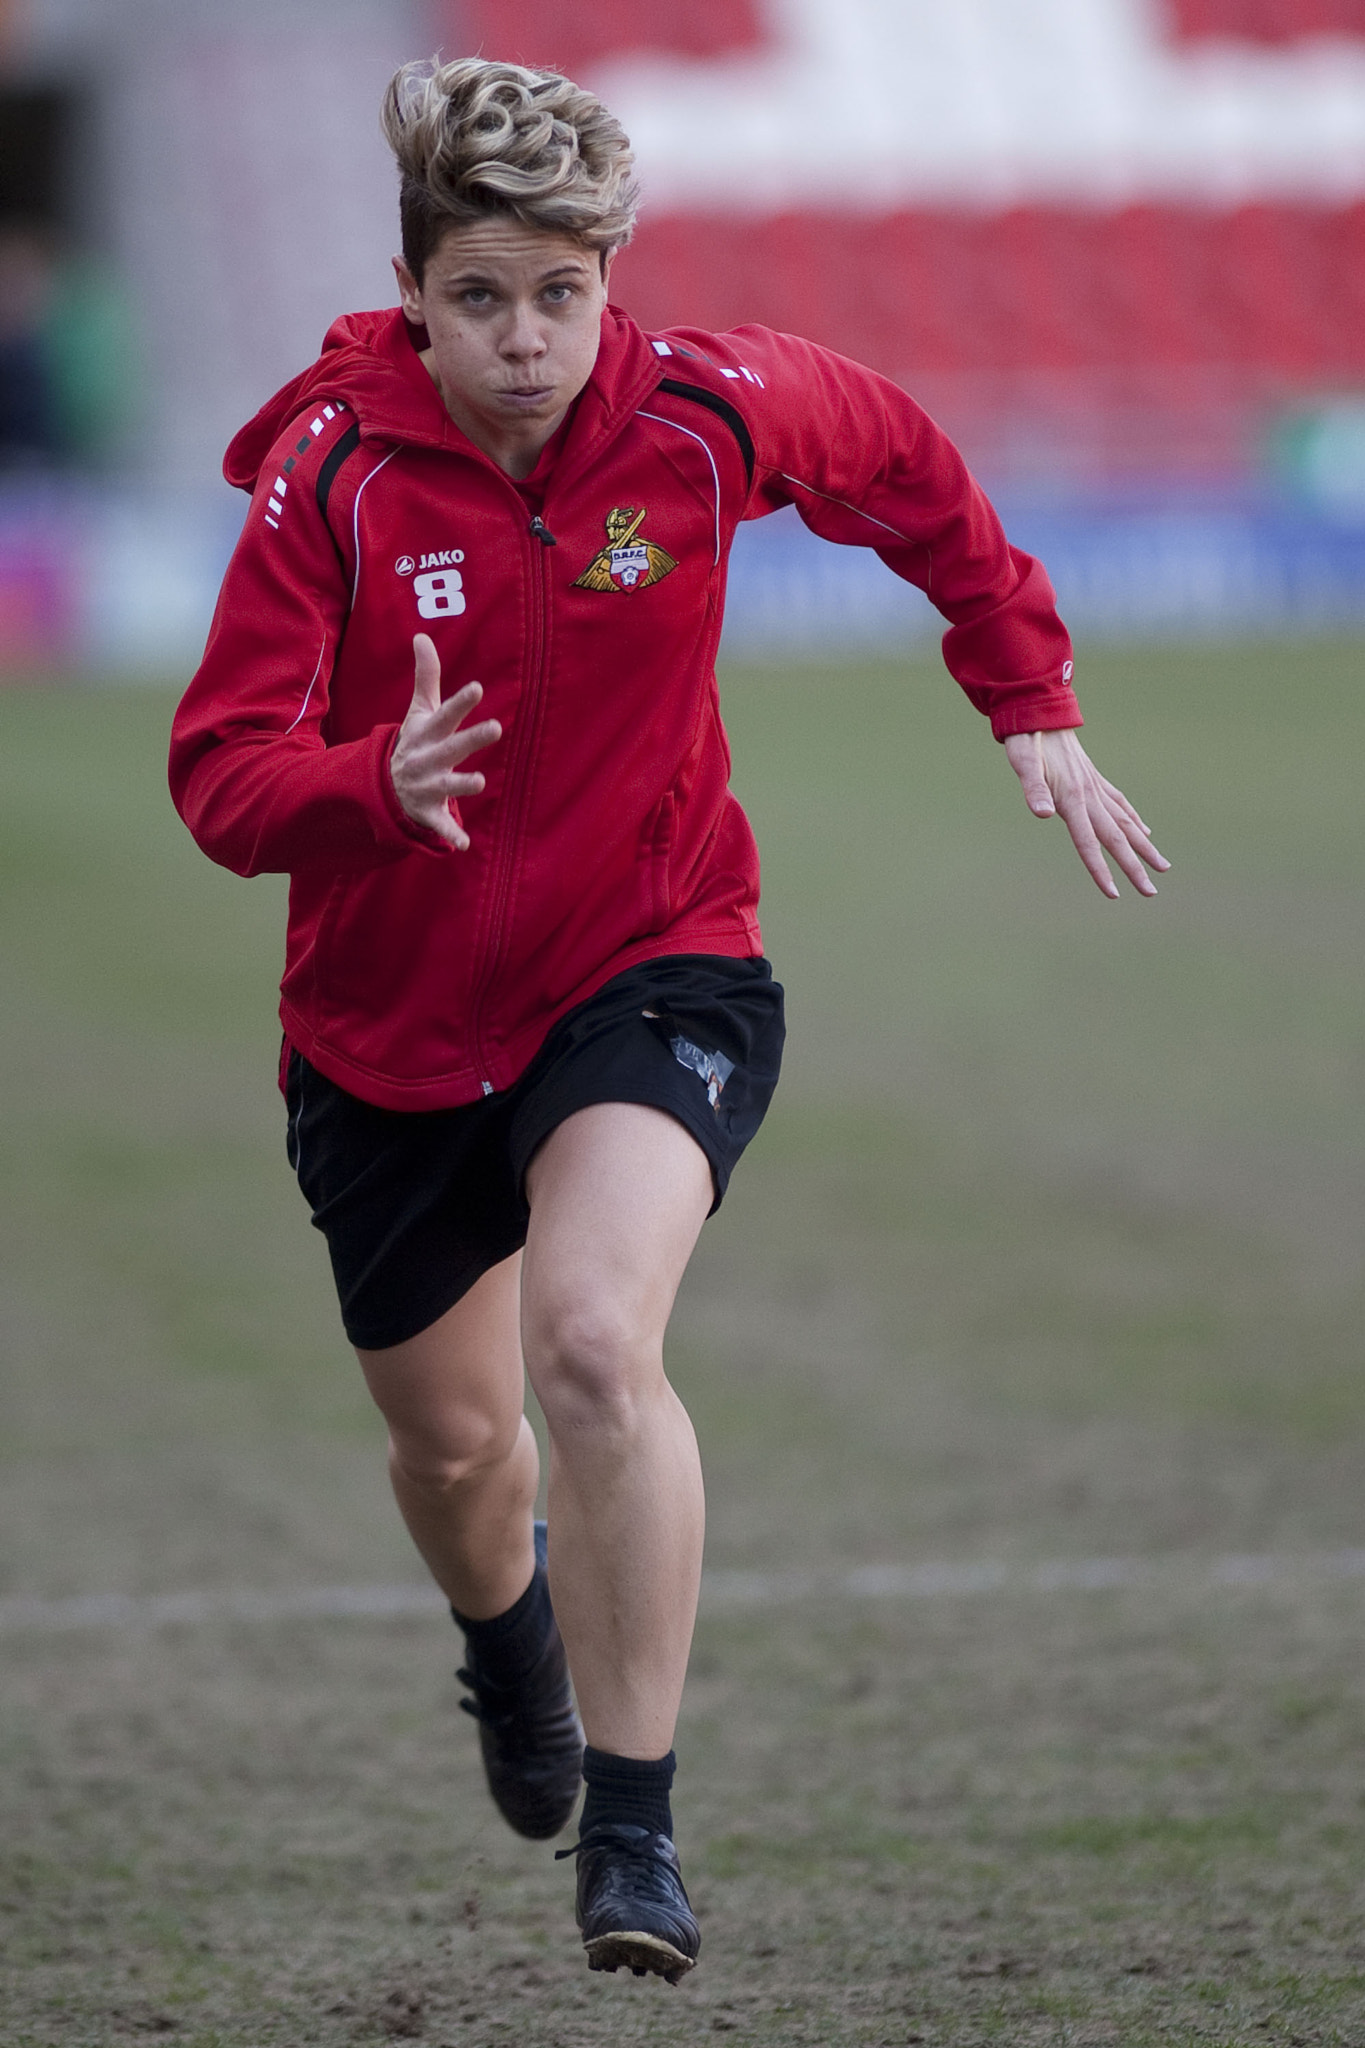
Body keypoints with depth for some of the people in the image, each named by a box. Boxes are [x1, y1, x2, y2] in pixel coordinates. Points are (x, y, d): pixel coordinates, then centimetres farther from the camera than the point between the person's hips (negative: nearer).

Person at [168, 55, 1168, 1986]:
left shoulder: (709, 411, -13)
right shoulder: (330, 472, -17)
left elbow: (914, 475, 10)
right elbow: (220, 775, -21)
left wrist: (1034, 707, 11)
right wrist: (376, 784, -41)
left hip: (651, 973, -2)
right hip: (391, 1030, 2)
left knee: (592, 1340, -29)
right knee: (449, 1443, 18)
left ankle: (634, 1828, -19)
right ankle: (508, 1624, 57)